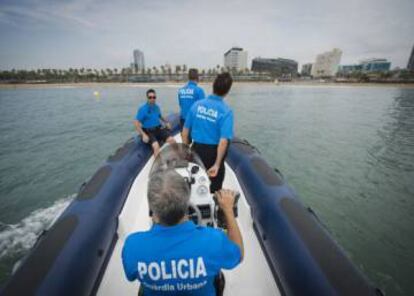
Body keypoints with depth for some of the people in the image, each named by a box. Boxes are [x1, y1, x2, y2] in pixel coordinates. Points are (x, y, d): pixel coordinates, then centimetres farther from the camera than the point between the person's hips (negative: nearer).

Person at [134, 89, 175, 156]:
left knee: (172, 140, -12)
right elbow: (136, 123, -14)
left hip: (159, 129, 5)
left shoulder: (157, 107, 7)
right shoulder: (142, 109, -11)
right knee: (156, 145, -32)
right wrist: (143, 134, -24)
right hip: (148, 131, -5)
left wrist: (166, 122, 11)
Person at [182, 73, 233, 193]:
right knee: (214, 187, 20)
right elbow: (223, 141, -25)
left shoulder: (197, 104, -4)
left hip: (196, 150, 4)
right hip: (213, 153, -4)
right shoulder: (226, 111, -17)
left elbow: (185, 131, 0)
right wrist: (217, 164, -20)